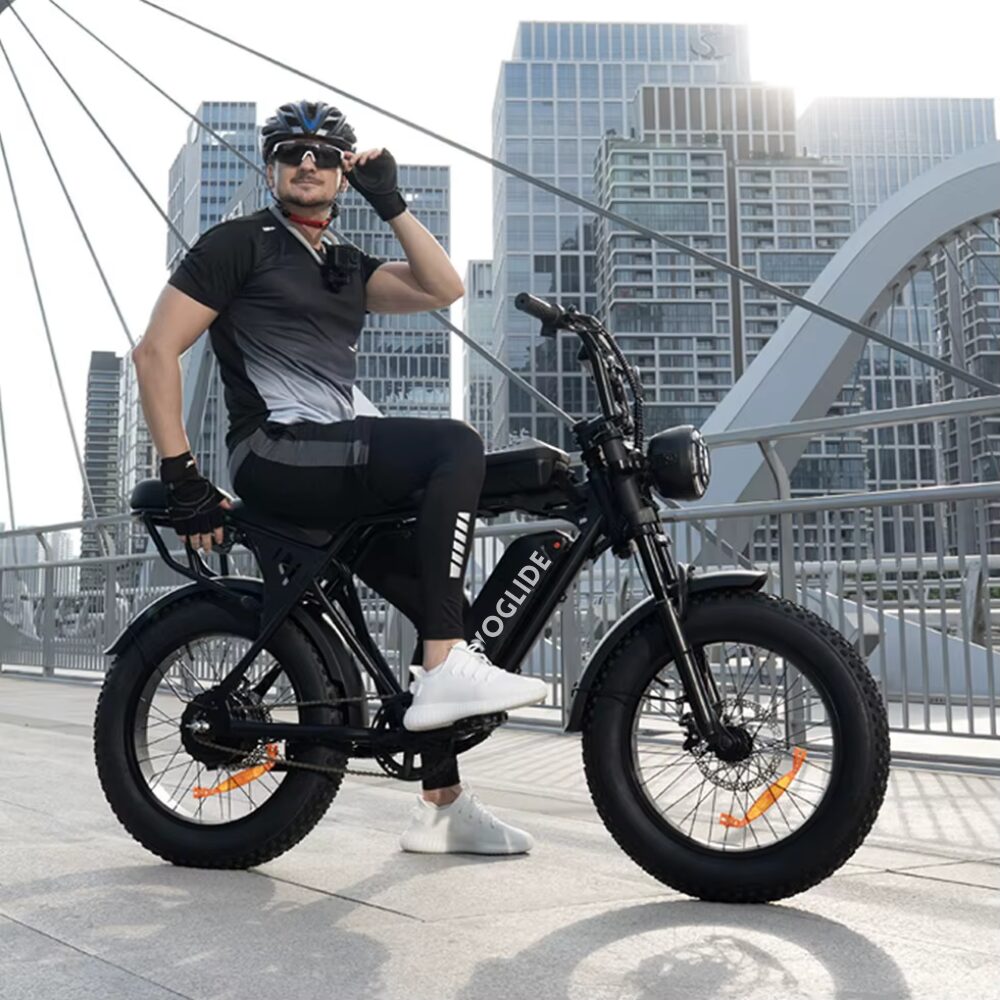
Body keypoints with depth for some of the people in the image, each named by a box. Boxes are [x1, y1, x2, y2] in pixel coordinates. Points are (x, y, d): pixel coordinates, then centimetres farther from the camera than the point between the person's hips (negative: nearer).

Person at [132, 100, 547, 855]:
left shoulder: (345, 266, 23)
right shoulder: (240, 242, 3)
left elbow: (442, 289, 7)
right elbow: (157, 349, -4)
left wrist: (390, 201, 2)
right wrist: (181, 475, -11)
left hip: (337, 469, 8)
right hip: (276, 454, -8)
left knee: (441, 606, 4)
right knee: (457, 445, -26)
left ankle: (443, 806, 13)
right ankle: (448, 670, -28)